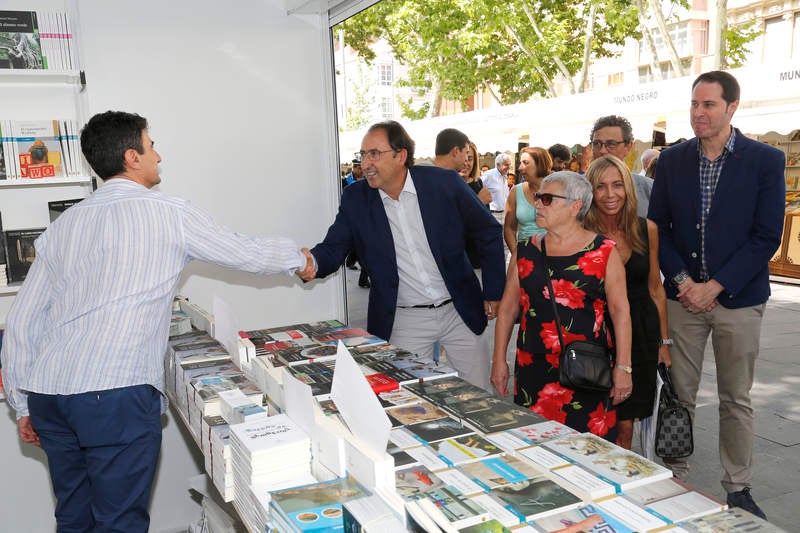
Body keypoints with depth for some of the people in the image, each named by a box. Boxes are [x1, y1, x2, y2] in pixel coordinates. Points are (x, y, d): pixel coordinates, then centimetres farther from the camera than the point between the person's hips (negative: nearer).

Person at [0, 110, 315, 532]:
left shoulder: (64, 224, 14)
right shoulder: (170, 215, -2)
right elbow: (245, 253, 9)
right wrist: (300, 259, 28)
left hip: (48, 392, 7)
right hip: (117, 395, -6)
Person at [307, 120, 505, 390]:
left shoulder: (444, 183, -8)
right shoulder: (355, 198, -4)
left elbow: (489, 233, 1)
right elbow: (333, 248, -3)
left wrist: (493, 294, 2)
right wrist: (312, 262, -28)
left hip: (460, 311, 0)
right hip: (403, 322, 0)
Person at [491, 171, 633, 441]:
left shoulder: (604, 252, -1)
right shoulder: (526, 251, 8)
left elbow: (620, 310, -2)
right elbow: (508, 307, 11)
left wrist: (623, 367, -6)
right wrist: (499, 360, 8)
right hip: (533, 367, 3)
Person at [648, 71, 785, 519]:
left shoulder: (766, 160, -4)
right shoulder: (672, 159, 4)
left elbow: (767, 236, -7)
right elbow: (658, 226, 5)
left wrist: (715, 286, -14)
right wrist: (682, 280, -8)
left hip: (738, 298, -2)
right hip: (684, 296, 2)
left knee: (736, 399, 9)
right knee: (679, 394, 8)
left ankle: (739, 488, 25)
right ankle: (675, 477, 23)